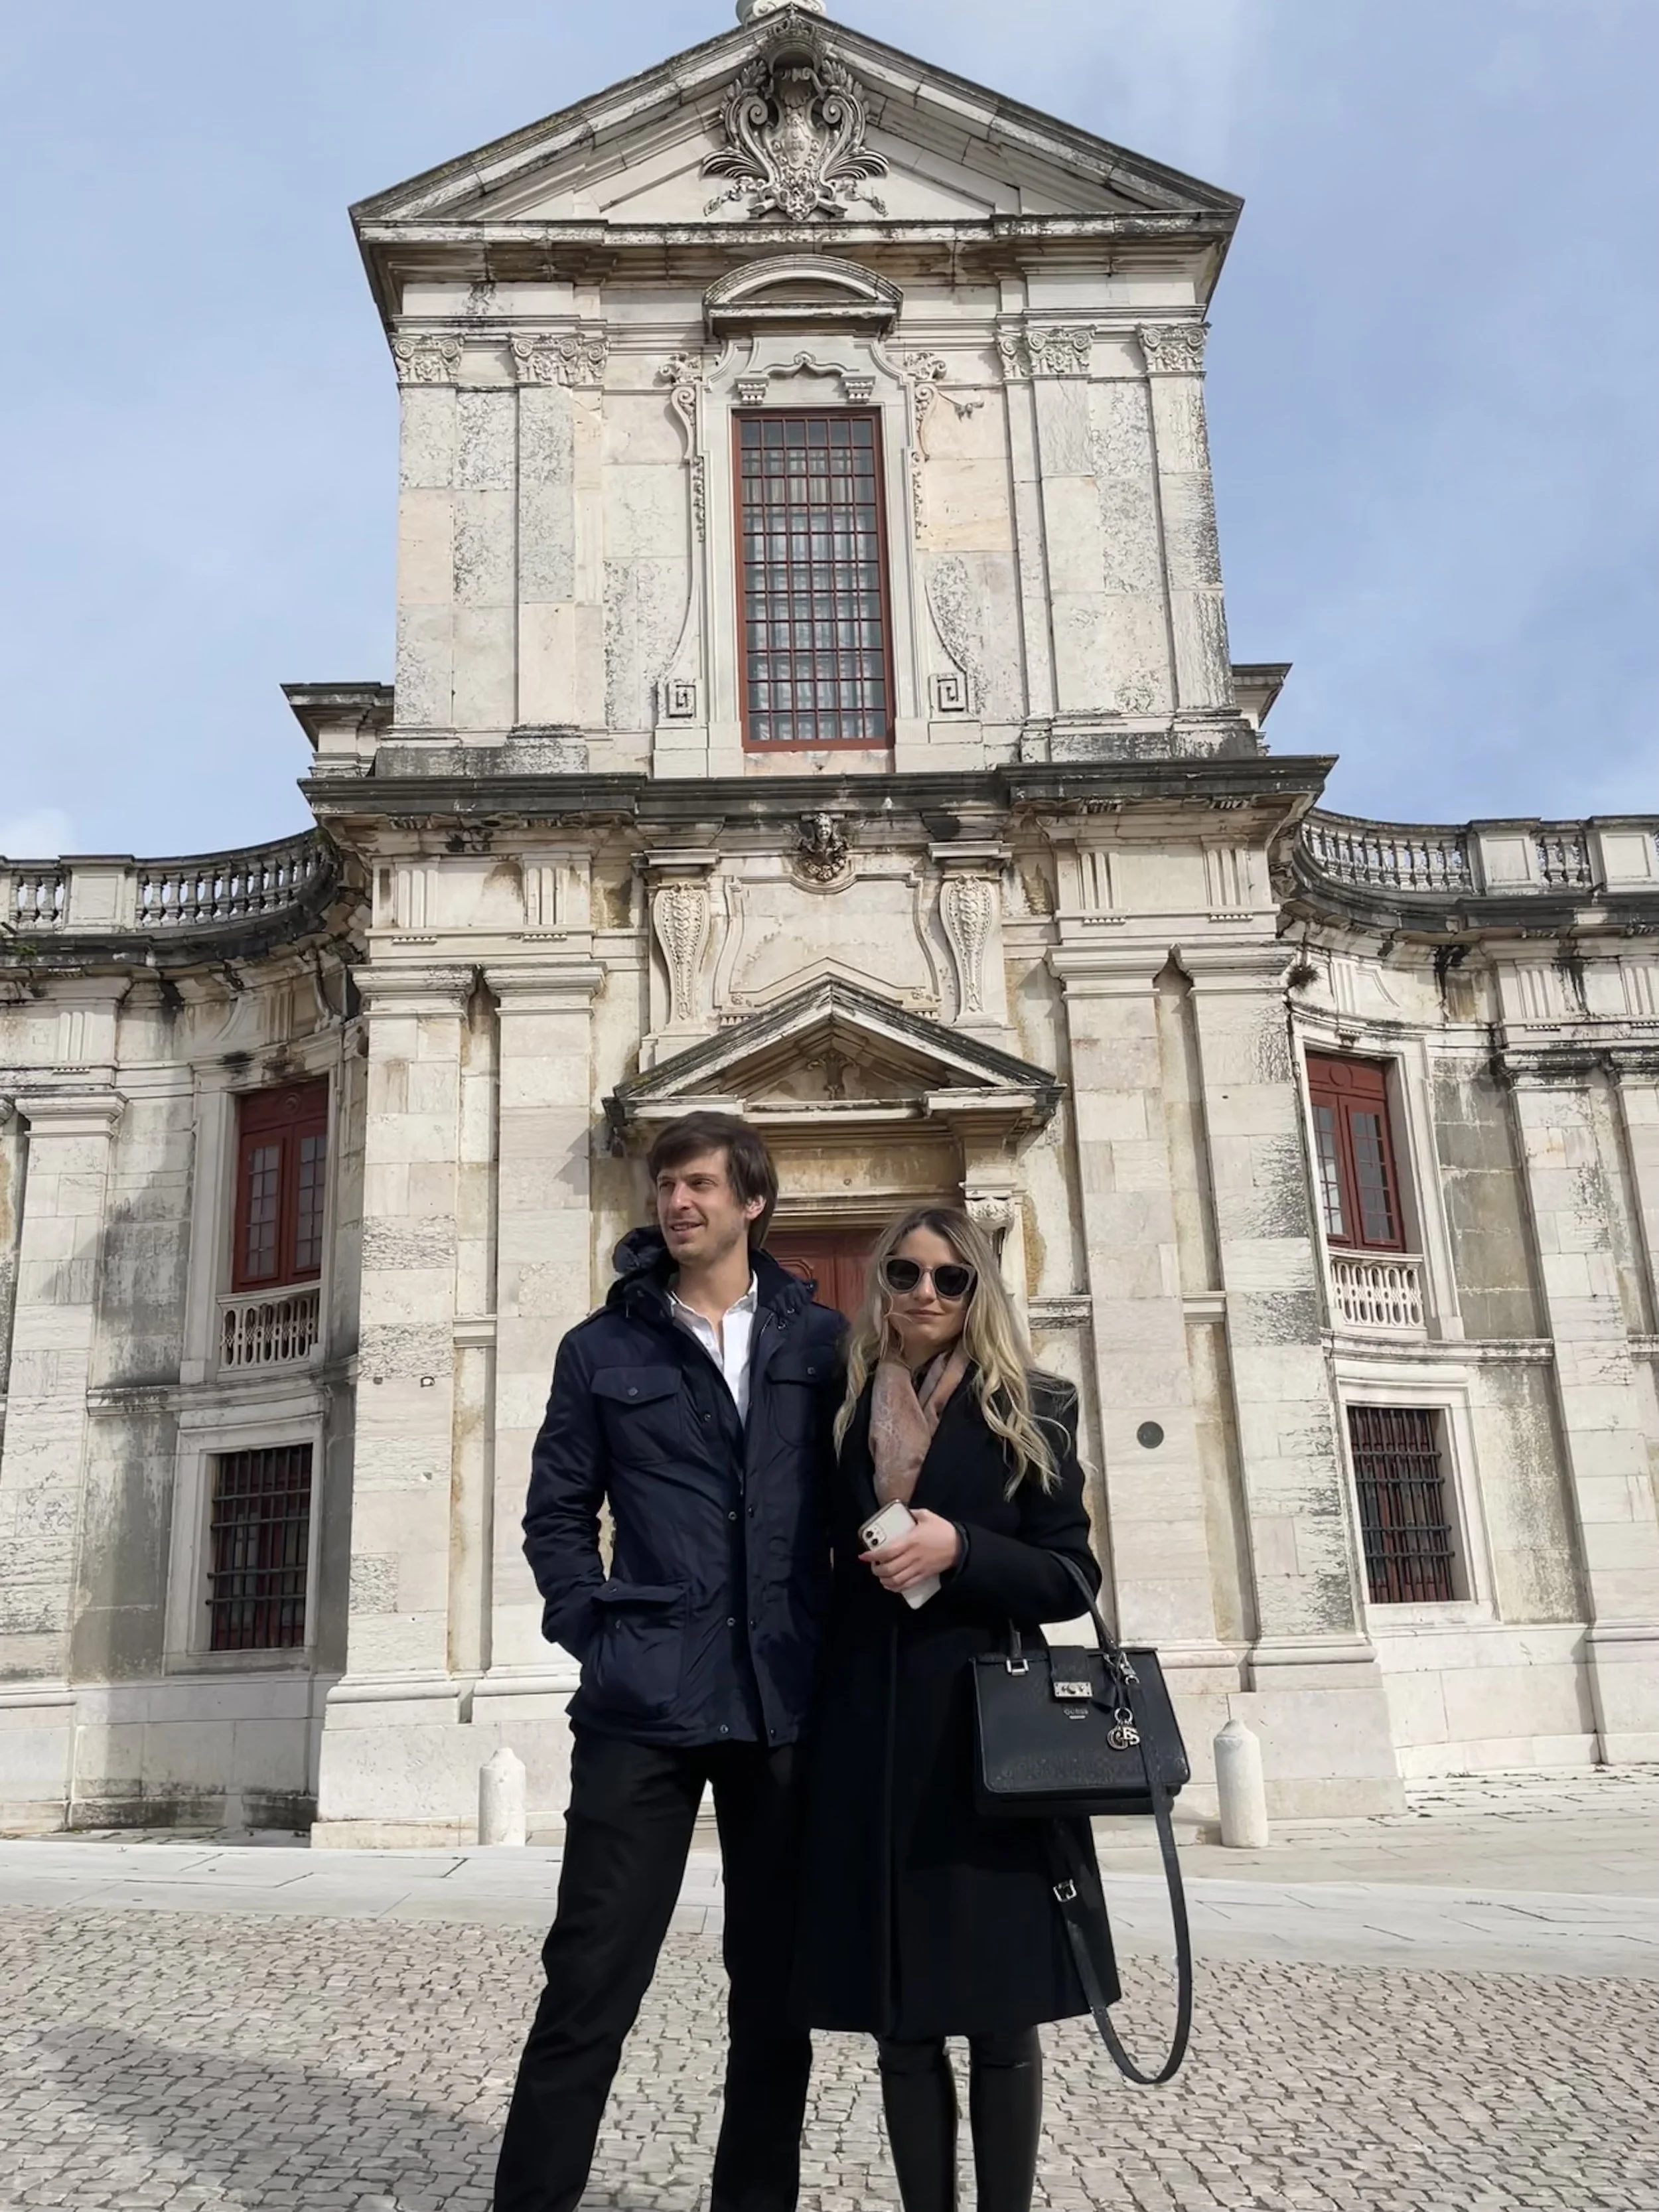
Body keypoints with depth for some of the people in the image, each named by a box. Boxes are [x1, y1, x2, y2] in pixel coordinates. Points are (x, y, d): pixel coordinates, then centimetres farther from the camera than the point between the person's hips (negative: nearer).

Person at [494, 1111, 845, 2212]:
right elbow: (558, 1511, 7)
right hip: (645, 1701, -1)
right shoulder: (603, 1348, 5)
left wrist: (841, 1637, 0)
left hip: (790, 1701, 2)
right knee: (591, 1979, -1)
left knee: (776, 1982, 12)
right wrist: (594, 1629, -4)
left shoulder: (820, 1338, 6)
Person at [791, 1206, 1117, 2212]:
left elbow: (1071, 1578, -3)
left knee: (1001, 2016, 4)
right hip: (871, 1741, 2)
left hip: (989, 1735, -2)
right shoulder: (846, 1410, 8)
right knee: (901, 2021, 8)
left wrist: (959, 1549, -16)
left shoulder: (1028, 1409, 1)